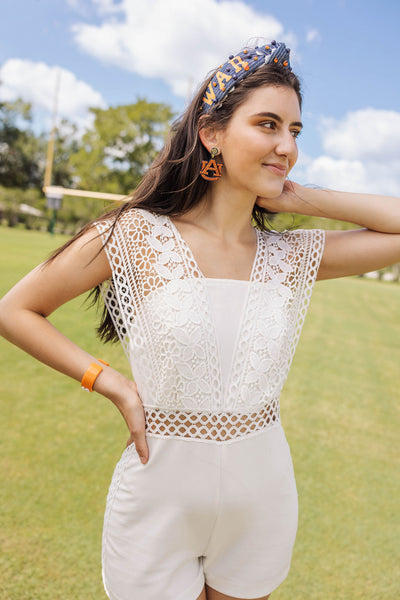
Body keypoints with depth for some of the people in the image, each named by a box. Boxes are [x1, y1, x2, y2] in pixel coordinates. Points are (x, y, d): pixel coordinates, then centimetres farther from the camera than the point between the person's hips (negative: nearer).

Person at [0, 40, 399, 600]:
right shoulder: (135, 235, -12)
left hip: (261, 495, 4)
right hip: (159, 495, -3)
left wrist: (303, 197, -9)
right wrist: (113, 384, -14)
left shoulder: (294, 257, -3)